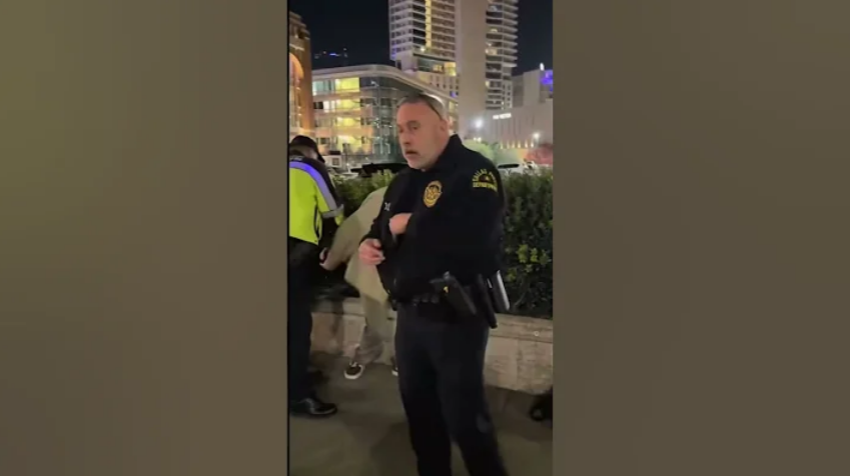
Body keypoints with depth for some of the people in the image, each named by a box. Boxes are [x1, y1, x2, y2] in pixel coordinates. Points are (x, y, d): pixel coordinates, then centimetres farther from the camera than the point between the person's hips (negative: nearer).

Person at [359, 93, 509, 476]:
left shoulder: (474, 171, -15)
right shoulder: (402, 181, 13)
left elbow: (470, 236, -34)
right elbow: (382, 229, 22)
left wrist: (407, 224, -20)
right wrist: (370, 243, -3)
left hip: (455, 317, -8)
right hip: (409, 314, 8)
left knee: (464, 418, 3)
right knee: (419, 409, 19)